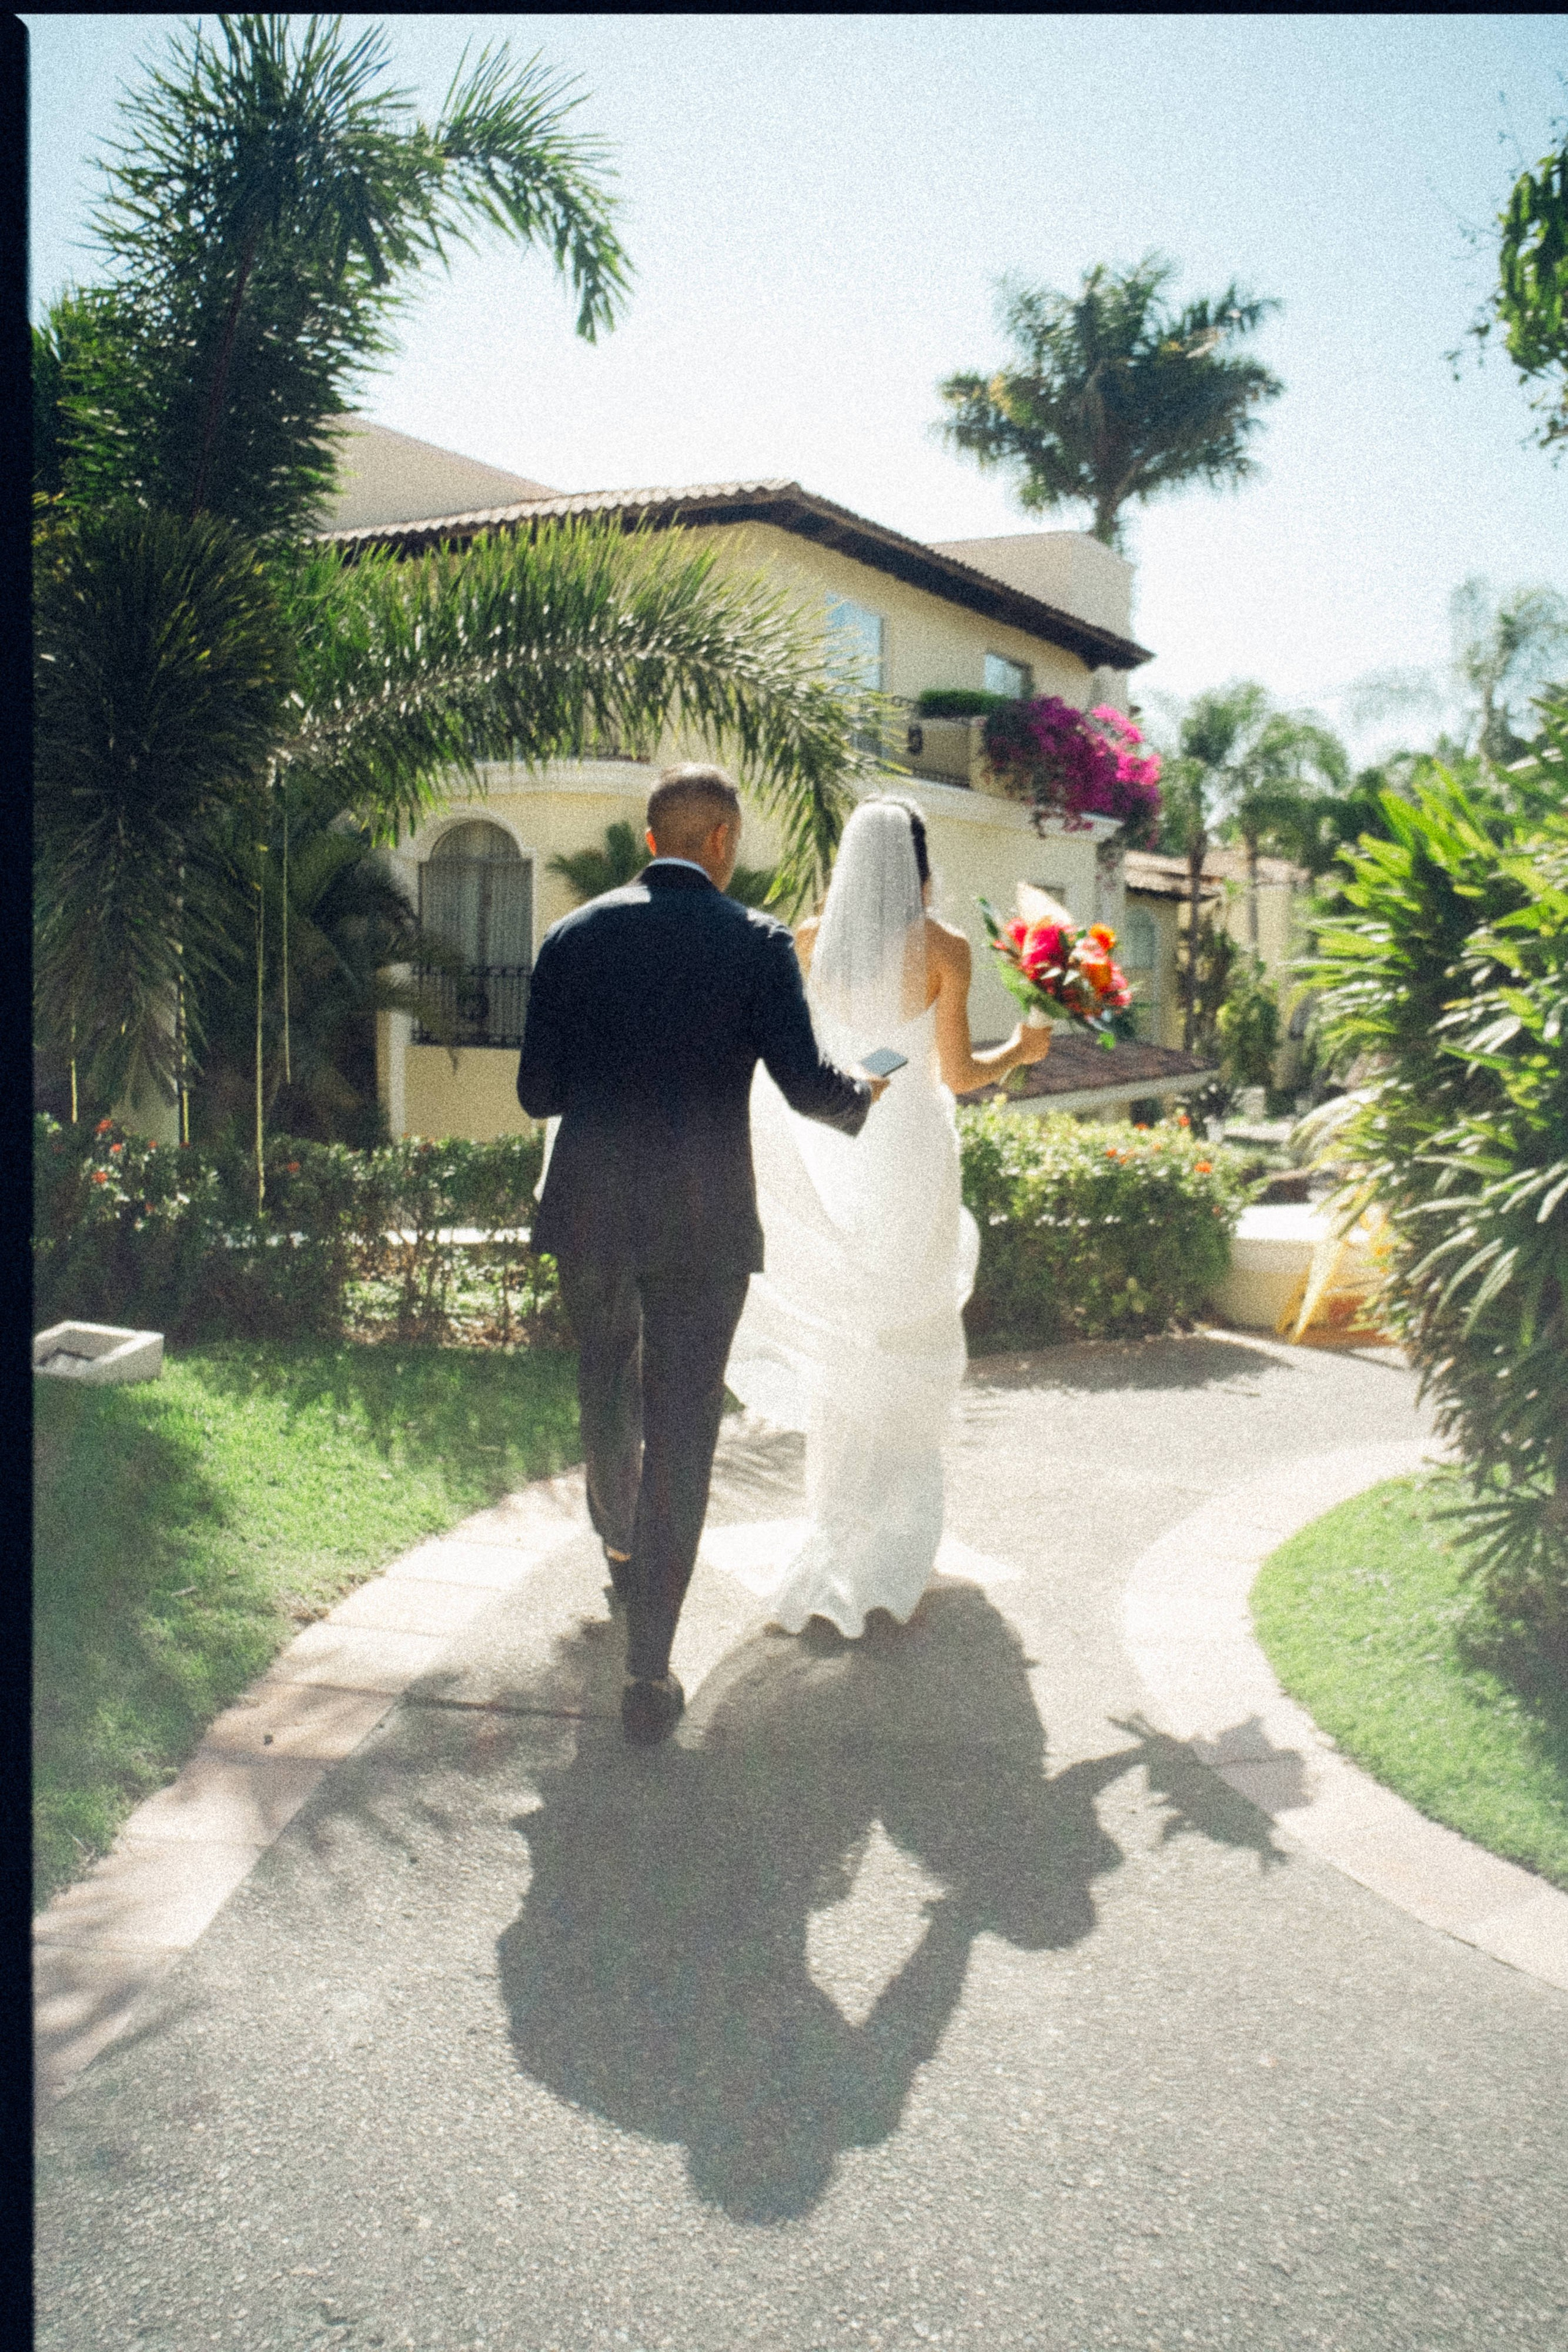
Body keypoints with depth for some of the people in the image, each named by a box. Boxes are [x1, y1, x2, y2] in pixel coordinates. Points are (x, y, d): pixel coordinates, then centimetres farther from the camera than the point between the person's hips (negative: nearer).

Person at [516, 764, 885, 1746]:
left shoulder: (573, 937, 1)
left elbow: (537, 1092, 2)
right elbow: (806, 1083, -11)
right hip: (701, 1223, -3)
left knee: (607, 1395, 25)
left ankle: (621, 1551, 49)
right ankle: (649, 1671, 1)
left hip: (590, 1213, 3)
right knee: (680, 1430, 2)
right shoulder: (757, 941, -6)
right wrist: (864, 1096, 10)